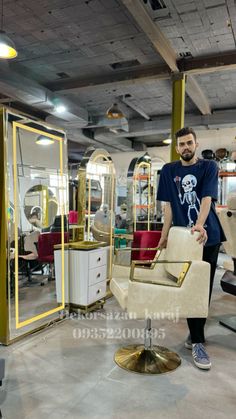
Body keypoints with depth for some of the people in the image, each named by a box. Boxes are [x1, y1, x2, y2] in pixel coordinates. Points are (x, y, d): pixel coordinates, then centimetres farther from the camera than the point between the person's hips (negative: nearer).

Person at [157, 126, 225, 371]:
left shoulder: (209, 167, 3)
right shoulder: (169, 171, 7)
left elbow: (207, 199, -11)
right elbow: (168, 206, 4)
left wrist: (200, 224, -29)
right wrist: (165, 236, -3)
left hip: (208, 236, 0)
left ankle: (194, 335, 24)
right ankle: (197, 341, 13)